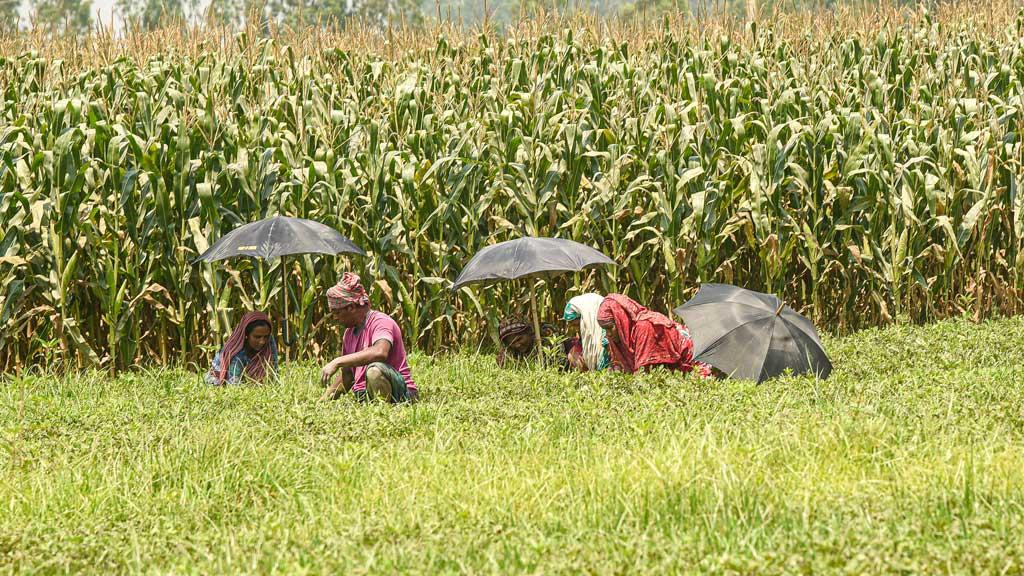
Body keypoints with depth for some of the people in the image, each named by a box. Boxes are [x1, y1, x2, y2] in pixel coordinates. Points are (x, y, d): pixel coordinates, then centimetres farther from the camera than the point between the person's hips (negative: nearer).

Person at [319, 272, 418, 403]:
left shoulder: (381, 322, -10)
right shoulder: (349, 333, 17)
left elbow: (380, 352, -33)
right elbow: (346, 376, 27)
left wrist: (337, 362, -30)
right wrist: (324, 400, 14)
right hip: (364, 399, 7)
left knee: (375, 370, -37)